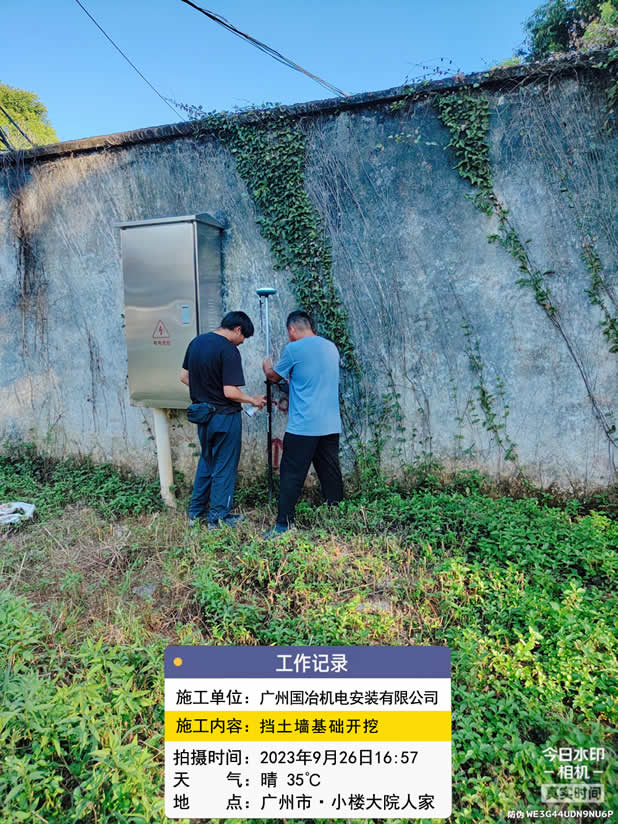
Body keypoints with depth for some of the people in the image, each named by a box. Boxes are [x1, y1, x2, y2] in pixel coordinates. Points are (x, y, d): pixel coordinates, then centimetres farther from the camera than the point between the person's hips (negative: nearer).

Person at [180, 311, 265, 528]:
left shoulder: (196, 342, 4)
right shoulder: (229, 351, -20)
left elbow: (184, 376, 11)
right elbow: (230, 392, -24)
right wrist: (253, 400, -8)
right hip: (224, 417, -7)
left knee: (206, 461, 22)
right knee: (224, 466, 7)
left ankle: (196, 511, 28)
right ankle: (218, 516, 18)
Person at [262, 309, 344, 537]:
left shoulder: (294, 349, -8)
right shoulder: (331, 347, 12)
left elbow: (274, 376, 8)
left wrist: (267, 367, 30)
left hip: (303, 426, -6)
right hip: (331, 425, 6)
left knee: (291, 476, 0)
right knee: (331, 474, 14)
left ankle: (283, 524, 3)